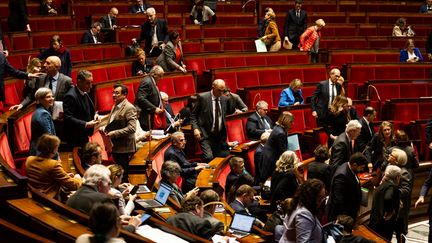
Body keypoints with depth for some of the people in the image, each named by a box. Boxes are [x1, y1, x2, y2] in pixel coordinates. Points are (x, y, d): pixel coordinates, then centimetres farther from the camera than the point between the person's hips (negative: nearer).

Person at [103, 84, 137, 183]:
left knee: (123, 176, -5)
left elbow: (132, 128, -23)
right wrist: (106, 129, 6)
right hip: (115, 146, 9)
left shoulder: (129, 108, -14)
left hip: (124, 148, -9)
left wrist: (115, 133, -21)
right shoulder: (115, 106, 14)